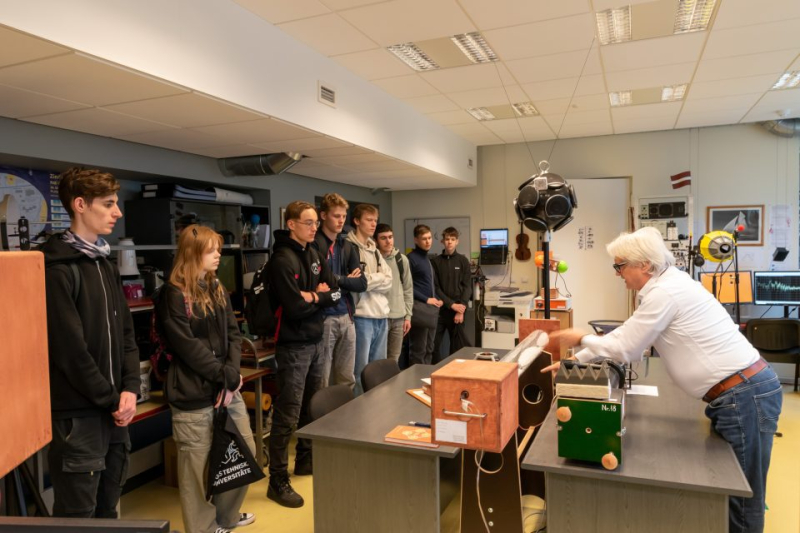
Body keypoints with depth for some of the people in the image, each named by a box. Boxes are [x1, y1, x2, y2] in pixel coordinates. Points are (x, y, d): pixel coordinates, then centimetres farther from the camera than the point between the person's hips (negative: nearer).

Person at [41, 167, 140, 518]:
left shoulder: (105, 264, 12)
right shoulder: (56, 268, -14)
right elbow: (69, 348, -19)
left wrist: (130, 388, -2)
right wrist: (112, 399, -11)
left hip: (113, 410, 8)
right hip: (77, 413, -8)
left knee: (107, 508, 18)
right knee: (78, 514, 4)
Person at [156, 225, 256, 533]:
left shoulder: (217, 290, 12)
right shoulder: (173, 294, -10)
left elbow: (233, 333, 7)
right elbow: (186, 345, -16)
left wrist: (232, 371, -8)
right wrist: (222, 374, -14)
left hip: (227, 386, 8)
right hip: (193, 392, -7)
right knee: (197, 464, 4)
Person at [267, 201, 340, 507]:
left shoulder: (313, 254, 11)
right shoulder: (283, 260, -17)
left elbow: (335, 292, 7)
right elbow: (296, 307, -25)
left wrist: (314, 295, -12)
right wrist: (320, 296, -9)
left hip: (316, 341, 9)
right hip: (294, 346, -9)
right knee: (288, 414, -2)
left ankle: (305, 460, 37)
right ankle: (277, 481, 9)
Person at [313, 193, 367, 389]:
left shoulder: (348, 246, 12)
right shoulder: (314, 244, -8)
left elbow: (362, 283, 3)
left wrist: (337, 279, -9)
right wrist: (347, 280, -10)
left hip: (346, 317, 6)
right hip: (324, 318, -6)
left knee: (347, 379, 15)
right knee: (322, 382, 3)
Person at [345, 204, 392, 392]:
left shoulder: (374, 250, 16)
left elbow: (388, 282, 5)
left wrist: (369, 279, -9)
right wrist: (379, 277, -6)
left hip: (381, 315, 8)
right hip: (362, 316, -7)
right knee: (361, 371, 1)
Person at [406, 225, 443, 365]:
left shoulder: (427, 258, 18)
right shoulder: (411, 258, -9)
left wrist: (437, 299, 7)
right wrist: (426, 299, -16)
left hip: (431, 308, 9)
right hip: (419, 308, -9)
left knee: (429, 348, 13)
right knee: (418, 349, -5)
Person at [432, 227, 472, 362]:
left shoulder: (463, 261, 4)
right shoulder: (435, 261, 3)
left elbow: (467, 287, 0)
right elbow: (435, 287, -1)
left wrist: (461, 308, -10)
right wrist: (451, 304, -10)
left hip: (457, 310, 0)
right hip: (439, 309, 0)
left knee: (458, 345, 3)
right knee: (434, 344, -1)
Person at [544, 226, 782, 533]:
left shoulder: (664, 292, -19)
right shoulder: (667, 285, 13)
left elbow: (625, 349, -13)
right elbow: (627, 336, 17)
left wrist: (582, 339, 3)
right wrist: (575, 361, 16)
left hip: (744, 396, -10)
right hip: (740, 392, 10)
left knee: (742, 496, 4)